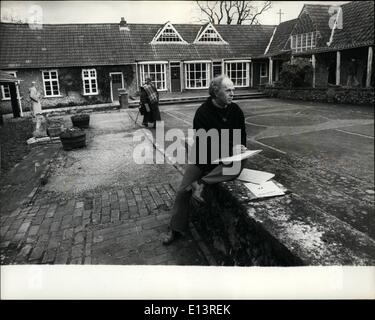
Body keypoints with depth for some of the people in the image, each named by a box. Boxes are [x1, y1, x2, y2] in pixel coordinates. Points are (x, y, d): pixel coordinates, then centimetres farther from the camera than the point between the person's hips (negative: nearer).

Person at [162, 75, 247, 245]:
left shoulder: (236, 111, -2)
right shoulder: (203, 112, -15)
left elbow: (242, 136, 7)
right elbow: (203, 142, -21)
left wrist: (240, 147, -16)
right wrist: (231, 148, -26)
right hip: (202, 156, -2)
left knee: (239, 164, -33)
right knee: (183, 190, -6)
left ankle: (201, 184, -29)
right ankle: (176, 229, 10)